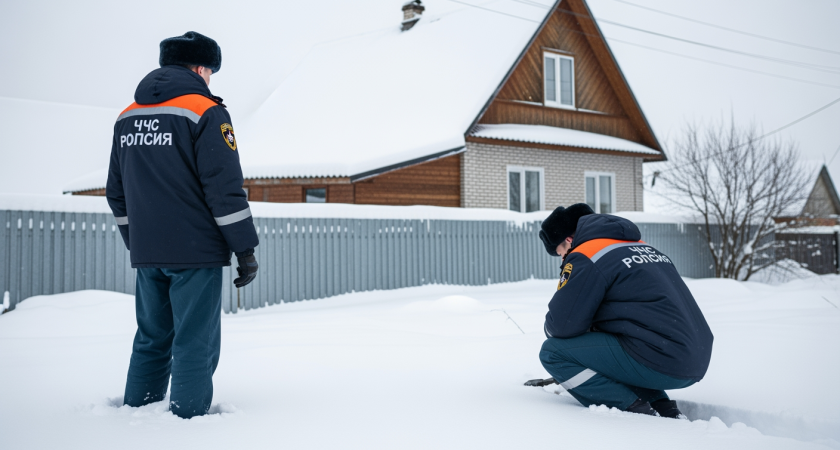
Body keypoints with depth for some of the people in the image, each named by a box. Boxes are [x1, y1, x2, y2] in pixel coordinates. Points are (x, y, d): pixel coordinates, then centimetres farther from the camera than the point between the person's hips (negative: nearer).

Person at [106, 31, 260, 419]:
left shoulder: (127, 117, 13)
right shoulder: (205, 111, -8)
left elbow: (116, 193, 17)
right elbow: (225, 189, -14)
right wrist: (246, 249, -9)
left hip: (147, 255, 7)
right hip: (195, 253, -7)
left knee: (152, 339, 18)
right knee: (195, 344, 0)